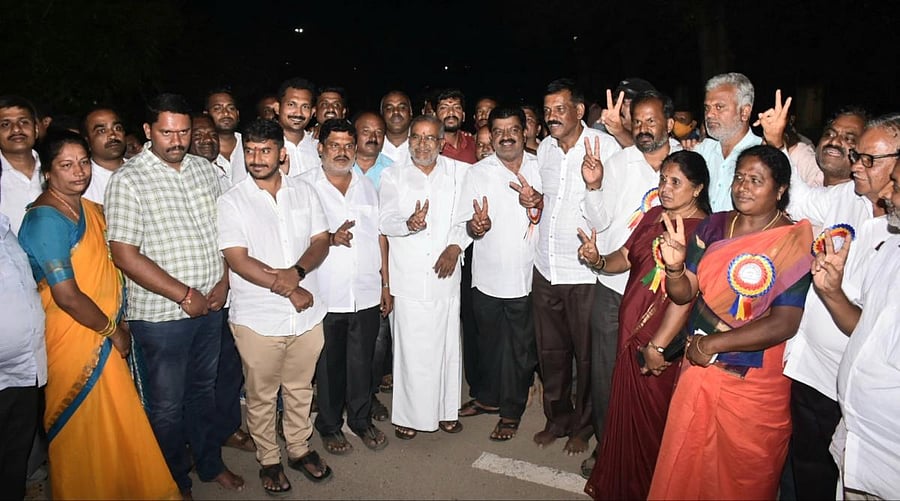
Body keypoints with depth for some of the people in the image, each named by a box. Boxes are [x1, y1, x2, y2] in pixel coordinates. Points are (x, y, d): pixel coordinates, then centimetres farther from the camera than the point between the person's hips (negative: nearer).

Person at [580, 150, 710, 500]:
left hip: (665, 343, -6)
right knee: (625, 411, 17)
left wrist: (658, 344, -22)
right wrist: (597, 260, -11)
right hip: (631, 331, 7)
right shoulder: (654, 216, 8)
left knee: (652, 420, 8)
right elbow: (625, 257, 10)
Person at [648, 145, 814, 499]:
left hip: (754, 386, -4)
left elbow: (783, 324, -19)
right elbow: (684, 294, 0)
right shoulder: (714, 226, 2)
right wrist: (675, 268, -21)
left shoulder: (795, 244, -12)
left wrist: (712, 343, -18)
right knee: (681, 470, 18)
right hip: (698, 368, 4)